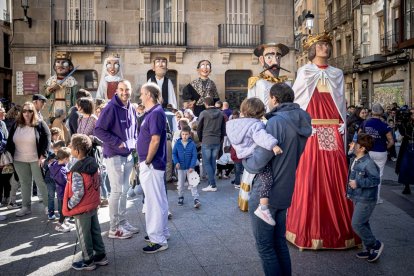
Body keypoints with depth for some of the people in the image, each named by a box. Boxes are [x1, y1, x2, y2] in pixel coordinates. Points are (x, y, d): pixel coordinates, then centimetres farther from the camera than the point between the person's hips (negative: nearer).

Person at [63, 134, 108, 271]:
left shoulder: (77, 171, -26)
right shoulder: (93, 163, -2)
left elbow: (78, 193, -27)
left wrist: (69, 205, -12)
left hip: (82, 209, -8)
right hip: (93, 205, 8)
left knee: (84, 235, 8)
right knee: (95, 231, 19)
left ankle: (88, 261, 21)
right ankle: (101, 256, 30)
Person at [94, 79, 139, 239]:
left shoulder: (131, 109, 9)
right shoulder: (111, 108, -15)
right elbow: (98, 130, -18)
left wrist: (133, 142, 6)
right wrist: (117, 142, -19)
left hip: (128, 156, 8)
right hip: (114, 156, -8)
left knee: (124, 190, 14)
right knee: (117, 191, -3)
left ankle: (123, 222, 26)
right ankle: (114, 228, 7)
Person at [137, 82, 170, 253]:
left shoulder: (156, 113, -17)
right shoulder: (152, 112, 14)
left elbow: (155, 140, -24)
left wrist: (147, 161, -16)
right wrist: (144, 162, 16)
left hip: (151, 164, -10)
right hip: (153, 164, 10)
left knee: (154, 201, -4)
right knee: (159, 199, 17)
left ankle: (158, 240, 5)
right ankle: (161, 232, 30)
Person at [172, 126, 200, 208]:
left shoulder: (192, 144, -9)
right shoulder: (177, 143, -6)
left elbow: (194, 156, -8)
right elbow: (174, 153, 1)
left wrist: (192, 166, -15)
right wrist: (176, 162, -15)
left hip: (189, 167, -2)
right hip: (180, 168, 2)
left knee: (193, 184, -2)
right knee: (180, 184, 14)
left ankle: (196, 199, 0)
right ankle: (181, 197, 32)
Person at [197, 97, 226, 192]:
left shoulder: (204, 113, -7)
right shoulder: (221, 114, 4)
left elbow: (199, 129, -1)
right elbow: (223, 129, 8)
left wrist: (201, 140, 13)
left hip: (206, 142, -4)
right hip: (217, 142, 4)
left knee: (206, 163, 1)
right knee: (213, 163, 12)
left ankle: (213, 185, -5)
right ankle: (211, 183, 15)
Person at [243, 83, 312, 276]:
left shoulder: (276, 122, -21)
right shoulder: (300, 123, 6)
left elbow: (256, 164, -22)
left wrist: (244, 158, -3)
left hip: (264, 195, -8)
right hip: (284, 193, 8)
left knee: (265, 246, 6)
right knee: (279, 242, 20)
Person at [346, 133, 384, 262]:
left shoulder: (368, 163, -21)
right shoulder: (354, 160, 6)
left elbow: (376, 180, -23)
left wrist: (358, 183, -23)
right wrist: (349, 191, 19)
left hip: (366, 200, -9)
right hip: (357, 198, 9)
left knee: (356, 224, -7)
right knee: (363, 224, 15)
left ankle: (376, 245, 11)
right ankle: (369, 249, 27)